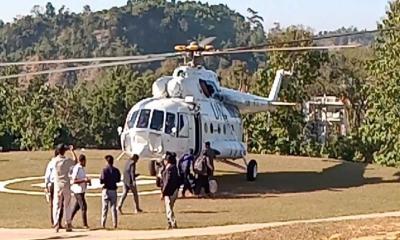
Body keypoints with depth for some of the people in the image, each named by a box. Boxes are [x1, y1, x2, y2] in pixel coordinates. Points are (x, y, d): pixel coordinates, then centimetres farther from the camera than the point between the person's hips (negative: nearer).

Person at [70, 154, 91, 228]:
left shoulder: (82, 168, 11)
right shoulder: (77, 169, -18)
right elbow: (73, 181, -22)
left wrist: (87, 180, 5)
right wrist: (84, 180, -28)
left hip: (82, 190, 10)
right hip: (78, 190, -10)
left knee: (77, 206, 17)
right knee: (84, 207, -9)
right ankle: (85, 224, -6)